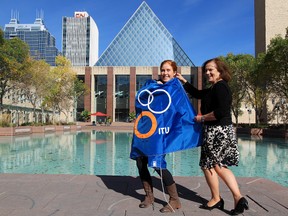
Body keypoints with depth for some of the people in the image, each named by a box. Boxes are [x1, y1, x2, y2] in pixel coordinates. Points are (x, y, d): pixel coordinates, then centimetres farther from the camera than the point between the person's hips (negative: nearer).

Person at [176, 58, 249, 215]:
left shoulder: (220, 87, -15)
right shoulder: (214, 88, 16)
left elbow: (221, 112, -26)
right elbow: (197, 94, 27)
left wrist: (202, 118, -13)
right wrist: (183, 81, 22)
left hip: (217, 131, -10)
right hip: (219, 130, 10)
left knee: (207, 164, 6)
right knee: (219, 165, 14)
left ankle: (216, 199, 24)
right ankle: (238, 198, 11)